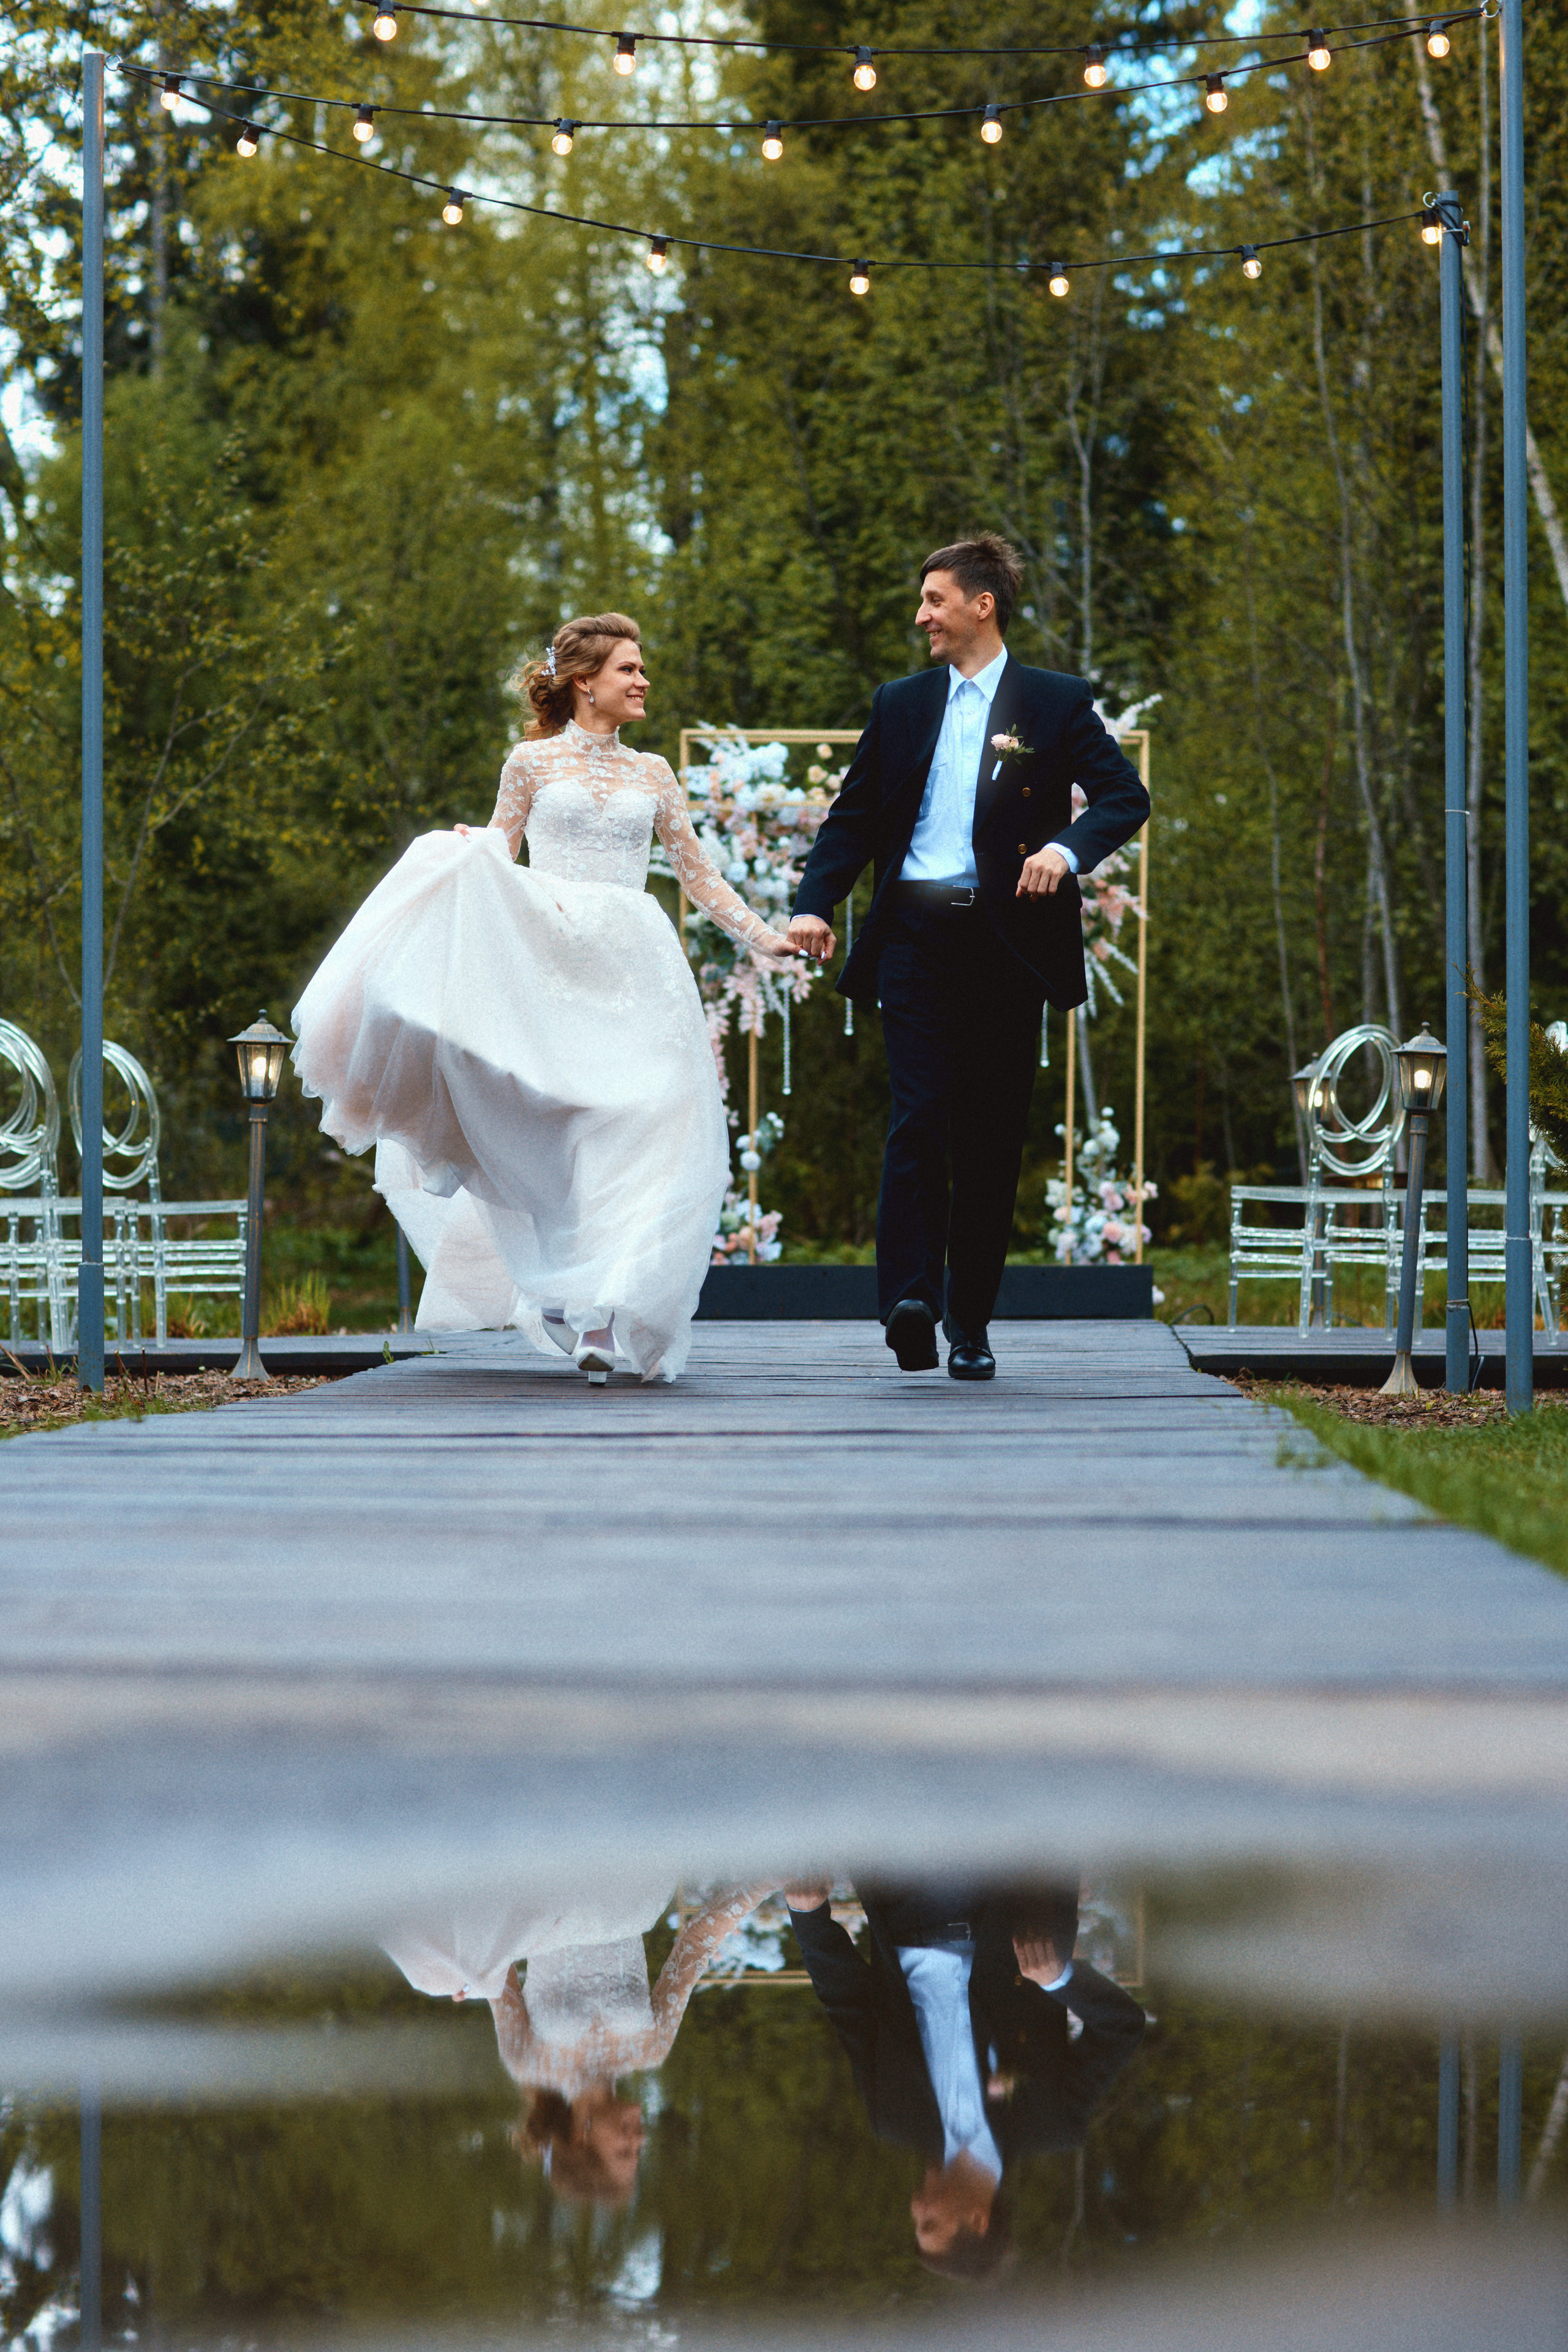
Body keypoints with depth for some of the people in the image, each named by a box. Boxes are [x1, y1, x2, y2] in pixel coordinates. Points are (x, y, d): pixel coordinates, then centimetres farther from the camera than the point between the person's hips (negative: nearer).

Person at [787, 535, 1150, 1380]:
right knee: (918, 1117, -14)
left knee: (992, 1135, 3)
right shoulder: (900, 706, 15)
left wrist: (1068, 846, -19)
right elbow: (853, 818, 14)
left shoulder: (1057, 703, 7)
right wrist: (815, 902, -2)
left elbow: (1126, 796, 1)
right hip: (916, 934, 1)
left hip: (1006, 942, -1)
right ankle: (910, 1297, -21)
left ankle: (971, 1319, 11)